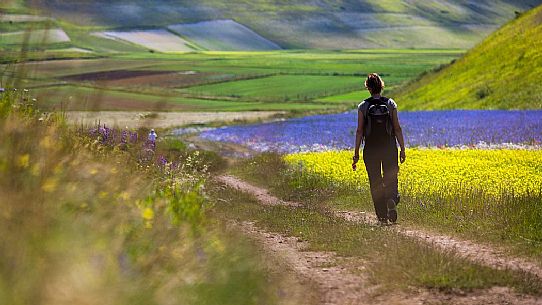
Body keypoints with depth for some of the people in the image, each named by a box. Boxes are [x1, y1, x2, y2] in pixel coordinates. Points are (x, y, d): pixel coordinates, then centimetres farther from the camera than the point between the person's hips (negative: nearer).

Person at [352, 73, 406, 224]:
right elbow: (397, 128, -2)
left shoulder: (363, 106, -4)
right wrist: (402, 149, 6)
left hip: (371, 150, -1)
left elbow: (359, 131, -5)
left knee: (376, 183, 8)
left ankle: (382, 215, 5)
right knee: (390, 179, 9)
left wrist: (356, 153, 0)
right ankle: (392, 200, -22)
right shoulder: (390, 104, -1)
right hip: (389, 148, 1)